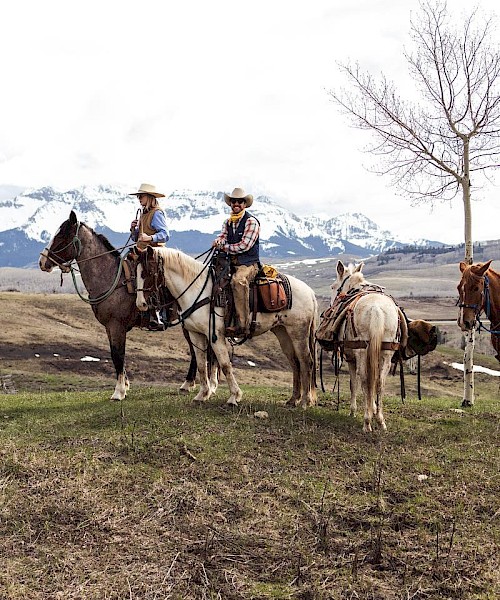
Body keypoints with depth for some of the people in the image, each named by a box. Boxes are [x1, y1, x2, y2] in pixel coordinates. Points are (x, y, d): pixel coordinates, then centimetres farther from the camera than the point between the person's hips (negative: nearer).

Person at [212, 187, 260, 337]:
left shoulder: (251, 221, -5)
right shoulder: (228, 222, 18)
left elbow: (244, 245, -13)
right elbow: (221, 238, 11)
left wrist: (224, 247, -6)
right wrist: (218, 242, -14)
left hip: (248, 264, -8)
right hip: (231, 263, 8)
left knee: (238, 280, -38)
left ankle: (243, 325, -41)